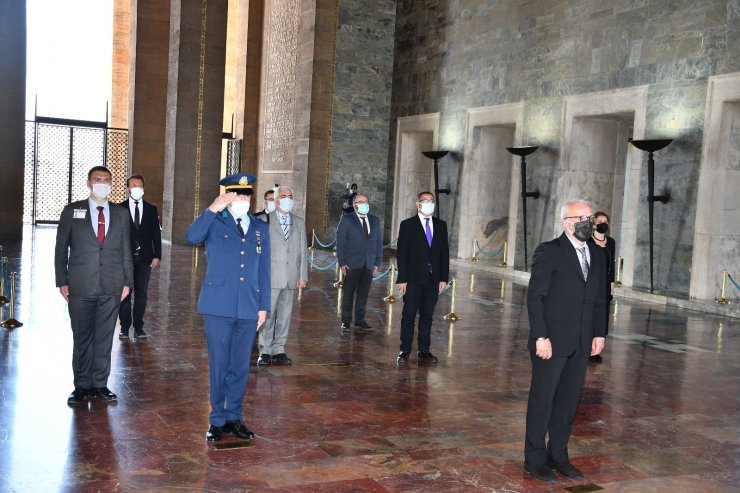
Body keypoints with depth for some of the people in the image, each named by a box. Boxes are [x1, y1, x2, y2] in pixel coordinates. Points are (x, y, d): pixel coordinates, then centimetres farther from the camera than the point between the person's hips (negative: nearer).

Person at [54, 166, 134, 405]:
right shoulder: (72, 211, 4)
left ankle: (100, 385, 16)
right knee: (81, 339, 5)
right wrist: (62, 282, -3)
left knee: (104, 339, 6)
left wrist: (127, 281, 5)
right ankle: (82, 386, 16)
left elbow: (126, 250, 11)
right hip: (80, 287, -1)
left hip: (111, 288, 2)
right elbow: (61, 249, 4)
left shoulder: (121, 213, 9)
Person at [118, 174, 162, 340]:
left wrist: (157, 256, 0)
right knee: (125, 292, 1)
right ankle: (125, 327, 9)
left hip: (144, 258, 2)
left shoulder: (151, 209, 8)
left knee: (141, 293, 5)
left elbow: (156, 233, 7)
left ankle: (139, 327, 12)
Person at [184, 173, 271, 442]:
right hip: (219, 306, -3)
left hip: (248, 308, 3)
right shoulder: (215, 222, 0)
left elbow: (263, 270, 12)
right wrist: (213, 209, -23)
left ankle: (234, 417, 23)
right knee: (218, 365, 4)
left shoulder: (260, 228, 11)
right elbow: (192, 237, -22)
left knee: (240, 366, 11)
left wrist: (263, 306, 9)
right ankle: (217, 419, 17)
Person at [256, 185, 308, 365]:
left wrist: (303, 276, 4)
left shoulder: (299, 223, 13)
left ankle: (278, 350, 15)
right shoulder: (265, 221, 1)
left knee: (285, 315, 7)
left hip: (291, 278, 4)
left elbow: (303, 251, 11)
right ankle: (265, 351, 6)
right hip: (271, 276, -4)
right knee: (268, 314, -2)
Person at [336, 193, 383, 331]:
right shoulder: (346, 220, 1)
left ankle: (360, 320, 17)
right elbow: (340, 242, -2)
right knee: (348, 294, 3)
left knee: (363, 294, 7)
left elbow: (378, 242, 12)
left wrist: (377, 262, 5)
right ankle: (346, 321, 11)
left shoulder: (375, 221, 12)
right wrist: (342, 262, -8)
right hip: (352, 264, -3)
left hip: (369, 264, 3)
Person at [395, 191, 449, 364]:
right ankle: (405, 351, 9)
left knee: (427, 316, 8)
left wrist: (444, 278, 3)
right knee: (409, 315, 2)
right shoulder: (408, 225, -1)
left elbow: (445, 252, 9)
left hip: (433, 280, 3)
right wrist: (402, 279, -10)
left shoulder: (441, 225, 10)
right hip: (413, 279, -3)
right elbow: (401, 253, -4)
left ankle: (424, 351, 14)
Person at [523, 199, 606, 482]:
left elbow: (599, 299, 15)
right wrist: (541, 337, -17)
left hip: (581, 343, 6)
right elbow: (535, 297, -12)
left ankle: (558, 455, 26)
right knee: (542, 399, 4)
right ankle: (534, 459, 16)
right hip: (552, 342, -6)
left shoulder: (596, 255, 11)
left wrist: (599, 333, 8)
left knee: (569, 401, 12)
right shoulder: (549, 252, -9)